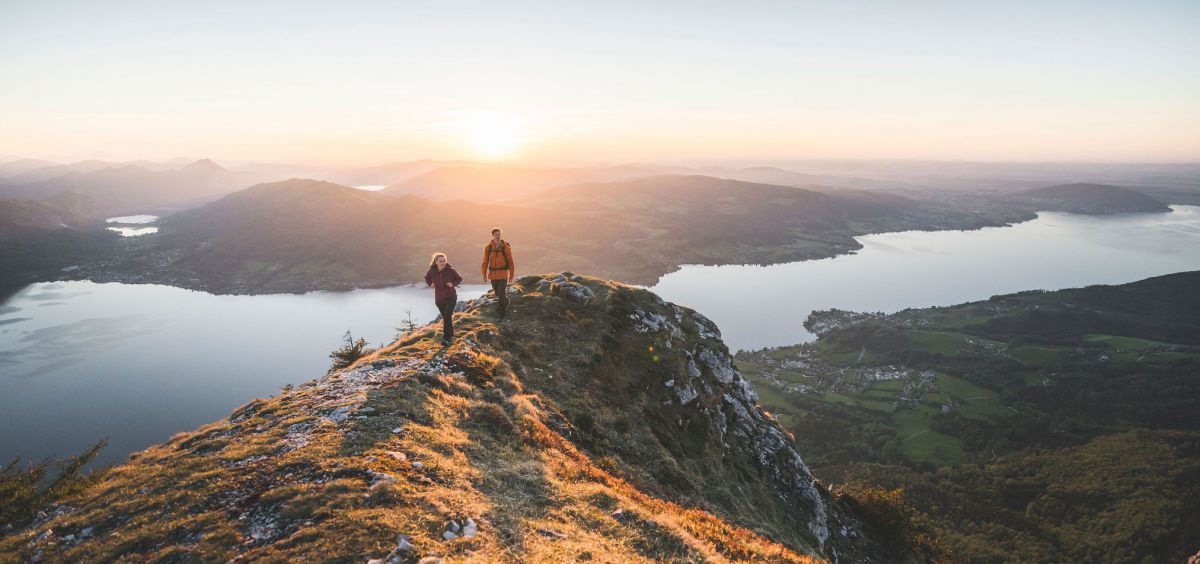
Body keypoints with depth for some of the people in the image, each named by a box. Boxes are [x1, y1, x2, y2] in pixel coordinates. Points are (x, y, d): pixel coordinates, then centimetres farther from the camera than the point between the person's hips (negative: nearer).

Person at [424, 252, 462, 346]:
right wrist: (430, 284, -3)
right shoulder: (432, 271, -7)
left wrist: (453, 284, -18)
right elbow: (427, 278, 16)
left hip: (451, 297, -3)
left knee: (447, 317, -17)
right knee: (445, 317, 16)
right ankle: (451, 334, 39)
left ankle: (446, 339, -17)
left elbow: (459, 279, 0)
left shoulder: (450, 270, -14)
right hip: (439, 299, 3)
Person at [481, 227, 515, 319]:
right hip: (493, 275, 4)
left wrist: (511, 275, -2)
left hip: (503, 274, -4)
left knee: (502, 295, -12)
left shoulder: (506, 247, -7)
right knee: (497, 294, 17)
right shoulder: (488, 247, -1)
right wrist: (484, 275, 0)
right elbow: (485, 261, 4)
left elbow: (511, 262, -2)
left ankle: (503, 314, -1)